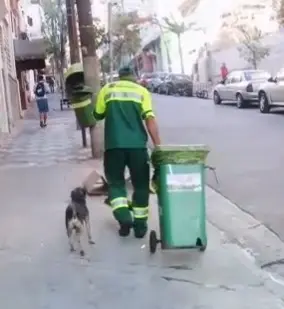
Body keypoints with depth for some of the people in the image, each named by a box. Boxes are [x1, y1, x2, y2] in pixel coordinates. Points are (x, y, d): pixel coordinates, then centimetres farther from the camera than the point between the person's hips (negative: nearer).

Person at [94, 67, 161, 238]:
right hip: (137, 144, 0)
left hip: (114, 144, 0)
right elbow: (150, 119, -2)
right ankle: (140, 225, 15)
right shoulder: (142, 91, 9)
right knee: (141, 184, 14)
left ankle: (124, 217, -8)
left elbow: (98, 115, 17)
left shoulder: (107, 89, 12)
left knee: (115, 182, 13)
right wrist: (158, 145, -4)